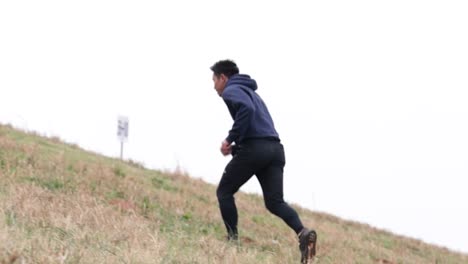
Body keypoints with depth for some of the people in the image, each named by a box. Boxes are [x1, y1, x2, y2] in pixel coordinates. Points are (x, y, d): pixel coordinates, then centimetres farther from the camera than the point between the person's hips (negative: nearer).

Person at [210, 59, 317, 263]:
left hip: (254, 148, -8)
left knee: (224, 192, 9)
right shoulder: (250, 91, 32)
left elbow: (246, 109, -20)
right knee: (275, 202, 1)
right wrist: (235, 146, 19)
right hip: (275, 149, 8)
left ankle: (233, 237, 3)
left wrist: (231, 139, -14)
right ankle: (303, 232, -22)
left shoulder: (231, 90, 3)